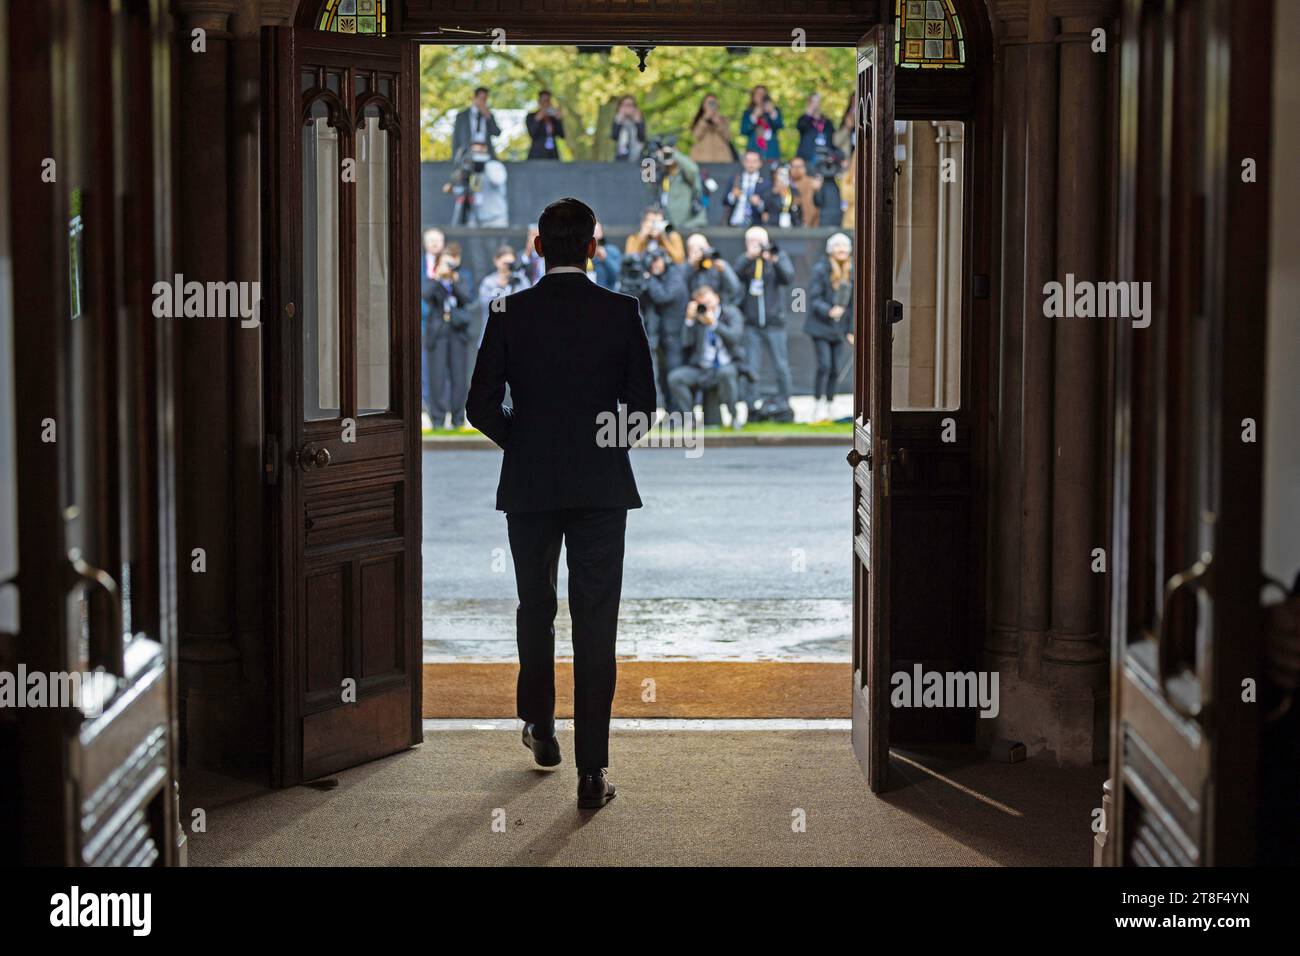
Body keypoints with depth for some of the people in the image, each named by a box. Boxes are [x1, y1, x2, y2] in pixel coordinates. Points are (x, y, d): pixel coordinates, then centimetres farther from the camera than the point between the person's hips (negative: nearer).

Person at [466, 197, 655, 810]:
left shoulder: (511, 314, -3)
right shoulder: (621, 313, -3)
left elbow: (482, 405, -4)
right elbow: (643, 404, -2)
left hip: (529, 485, 1)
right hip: (601, 488, -1)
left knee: (536, 610, 21)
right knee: (595, 625, 0)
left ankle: (540, 729, 35)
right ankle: (591, 770, -3)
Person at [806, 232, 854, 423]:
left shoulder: (851, 273, 7)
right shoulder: (820, 270, -7)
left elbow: (852, 303, 13)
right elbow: (814, 298, -9)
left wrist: (851, 330, 12)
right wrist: (829, 311, -25)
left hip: (839, 329, 5)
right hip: (820, 327, -4)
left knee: (835, 369, 4)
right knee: (824, 365, -14)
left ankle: (828, 407, 14)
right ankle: (819, 406, -6)